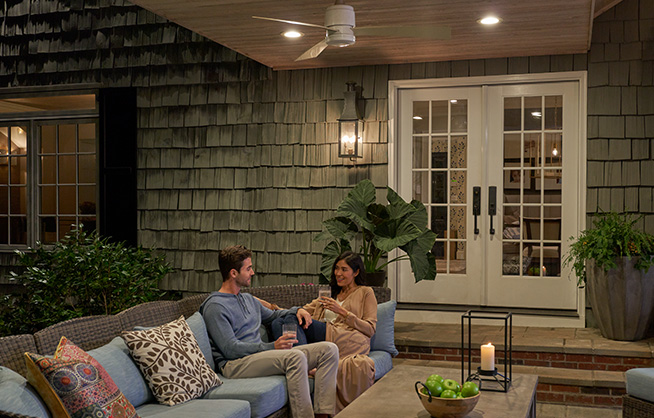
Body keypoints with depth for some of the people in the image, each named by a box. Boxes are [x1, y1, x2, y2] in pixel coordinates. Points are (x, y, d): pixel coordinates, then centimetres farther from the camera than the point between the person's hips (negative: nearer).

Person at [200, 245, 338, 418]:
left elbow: (270, 315, 41)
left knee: (329, 349, -5)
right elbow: (230, 350, -15)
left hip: (260, 355, 9)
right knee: (296, 356, -35)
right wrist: (271, 347, -21)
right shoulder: (215, 306, -7)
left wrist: (296, 311, 21)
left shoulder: (248, 299, 22)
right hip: (235, 365, -9)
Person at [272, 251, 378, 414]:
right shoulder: (331, 294, 33)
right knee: (277, 323, -19)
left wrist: (342, 311, -4)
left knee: (291, 321, -24)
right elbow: (306, 309, 21)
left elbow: (370, 329, 6)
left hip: (352, 342, -6)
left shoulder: (365, 293, 18)